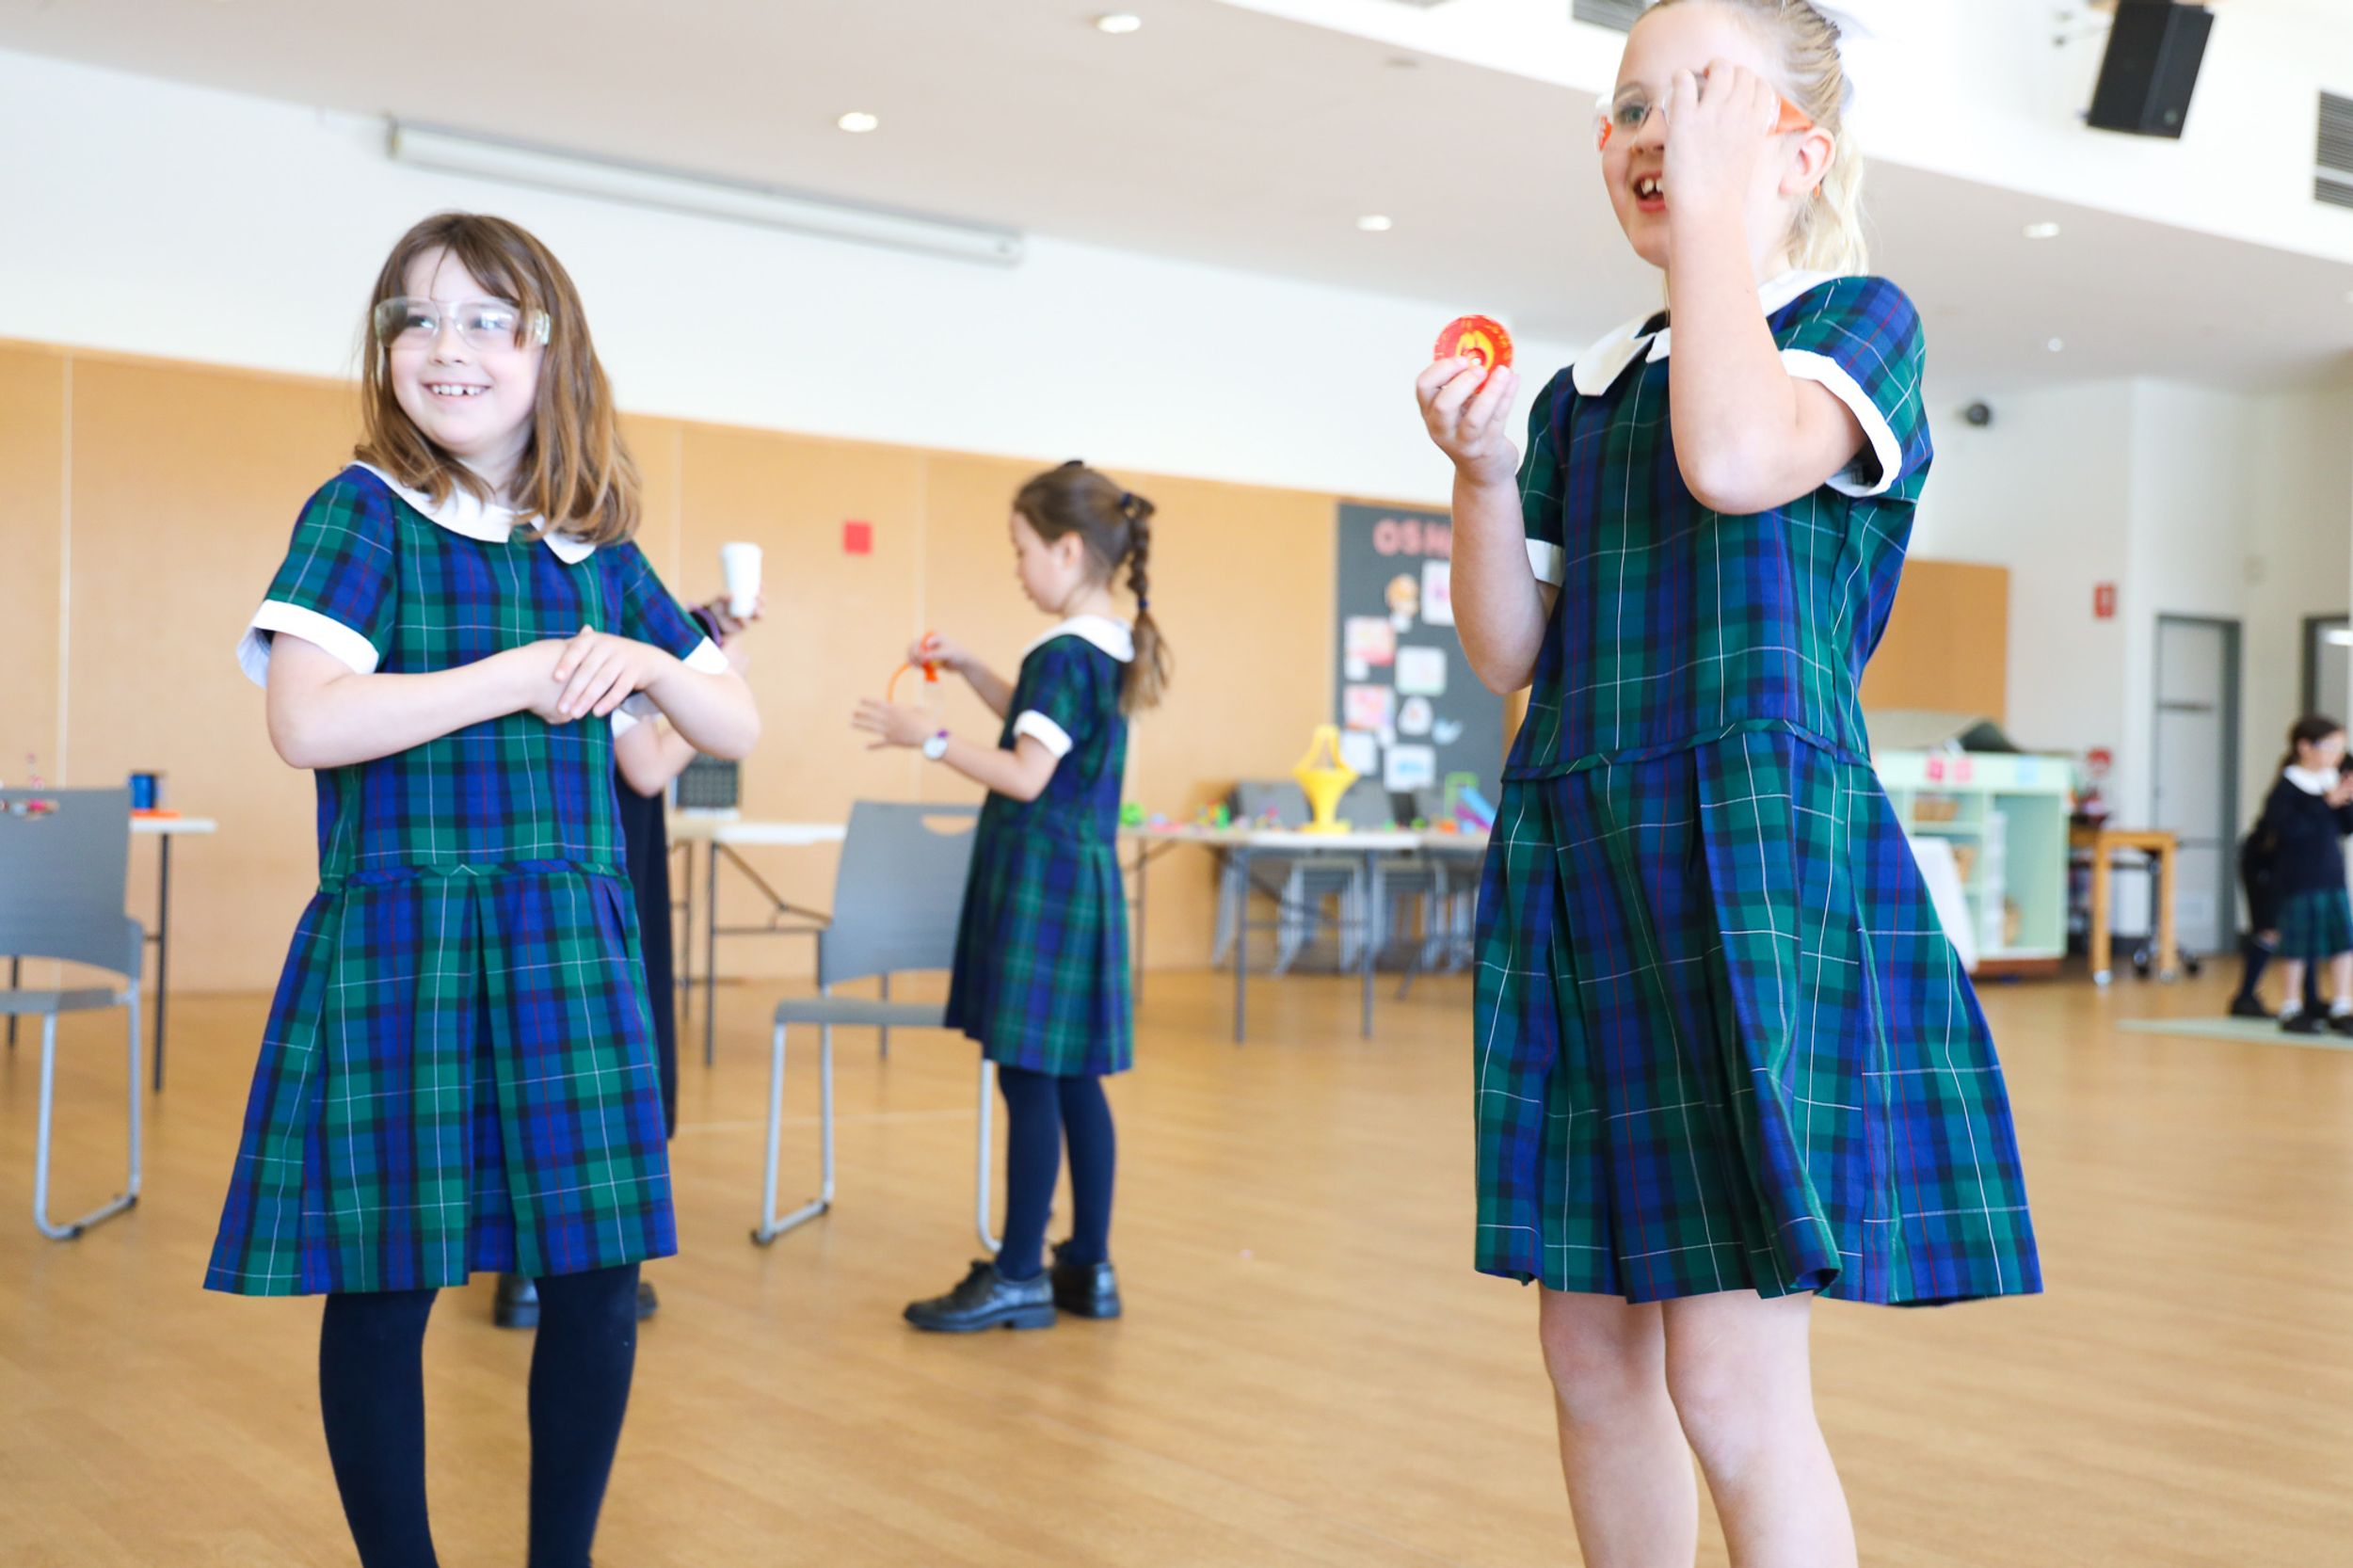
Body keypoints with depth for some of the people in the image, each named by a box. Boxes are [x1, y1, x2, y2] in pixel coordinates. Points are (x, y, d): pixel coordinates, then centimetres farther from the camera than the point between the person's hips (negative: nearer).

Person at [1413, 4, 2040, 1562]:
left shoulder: (1859, 319, 1)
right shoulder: (1585, 389, 17)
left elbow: (1737, 459, -22)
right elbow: (1509, 652, 13)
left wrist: (1709, 208, -11)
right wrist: (1484, 469, -1)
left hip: (1754, 850, -6)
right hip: (1572, 859, 7)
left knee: (1734, 1387, -8)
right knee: (1591, 1350, 11)